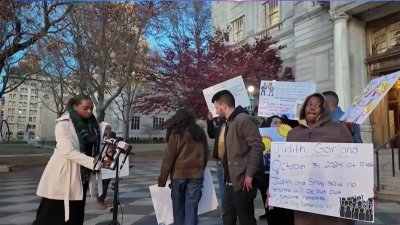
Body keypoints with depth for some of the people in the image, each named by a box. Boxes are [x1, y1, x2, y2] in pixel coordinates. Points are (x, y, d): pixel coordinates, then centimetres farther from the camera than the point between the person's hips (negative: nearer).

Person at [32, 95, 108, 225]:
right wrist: (95, 162, -30)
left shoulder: (91, 124, 4)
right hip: (63, 176, -6)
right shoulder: (63, 124, -14)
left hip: (81, 176, 6)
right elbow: (69, 152, -24)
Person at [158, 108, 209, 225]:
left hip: (179, 174, -3)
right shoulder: (200, 133, 9)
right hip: (196, 175, 3)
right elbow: (205, 155, 17)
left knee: (178, 208, 12)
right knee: (191, 209, 3)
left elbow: (168, 157, -6)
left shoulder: (176, 134, -4)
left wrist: (162, 179, -2)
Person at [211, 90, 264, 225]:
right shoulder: (229, 122, 14)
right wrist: (226, 174, 15)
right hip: (231, 181, 10)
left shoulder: (243, 119, -16)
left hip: (242, 181, -10)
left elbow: (257, 146, -22)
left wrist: (249, 174, -20)